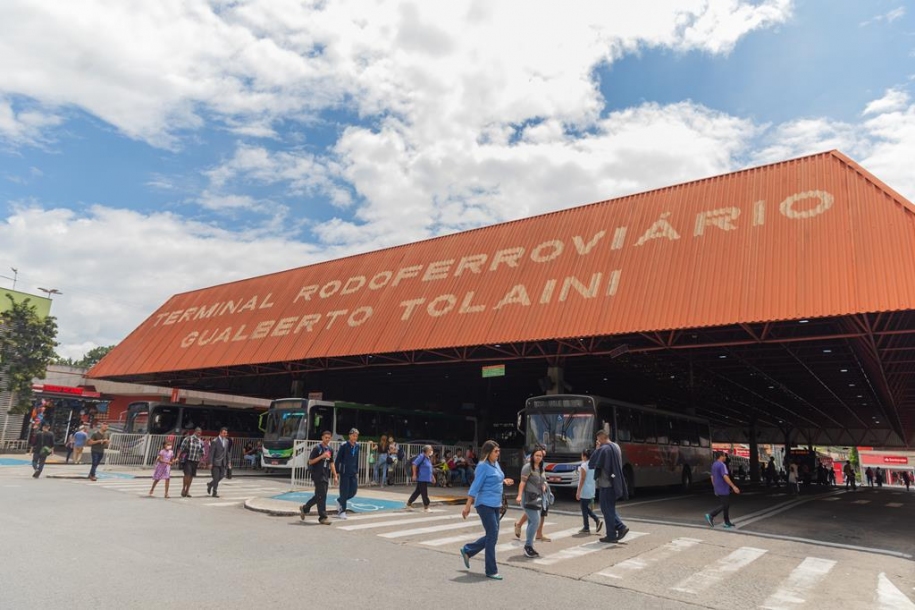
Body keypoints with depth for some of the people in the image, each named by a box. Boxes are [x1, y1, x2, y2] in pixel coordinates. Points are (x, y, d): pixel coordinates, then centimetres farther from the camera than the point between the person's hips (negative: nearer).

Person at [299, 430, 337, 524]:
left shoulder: (330, 450, 13)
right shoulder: (317, 448, -7)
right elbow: (310, 461, -9)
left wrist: (335, 475, 13)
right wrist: (321, 456, -20)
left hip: (325, 476, 7)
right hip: (318, 475, -7)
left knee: (319, 495, 13)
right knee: (322, 496, -7)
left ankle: (305, 508, 32)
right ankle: (323, 517, -1)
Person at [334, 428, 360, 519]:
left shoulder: (357, 446, 6)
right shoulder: (344, 445, -10)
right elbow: (338, 459, -8)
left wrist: (357, 471, 15)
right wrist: (336, 472, -9)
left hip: (353, 473, 6)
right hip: (345, 472, -5)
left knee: (353, 492, 7)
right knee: (344, 492, -1)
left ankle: (340, 500, 32)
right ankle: (342, 512, 12)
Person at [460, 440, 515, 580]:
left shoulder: (496, 464, 10)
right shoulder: (483, 466, -15)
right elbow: (475, 487, -17)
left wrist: (504, 481, 7)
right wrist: (467, 506, -18)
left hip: (495, 505, 9)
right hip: (485, 504, -9)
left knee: (492, 536, 13)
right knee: (492, 535, -6)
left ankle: (467, 550, 30)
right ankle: (491, 571, 5)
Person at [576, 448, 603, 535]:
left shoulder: (584, 465, -15)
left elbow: (582, 479, -17)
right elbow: (594, 478, 14)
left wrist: (578, 491, -14)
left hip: (584, 491, -8)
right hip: (591, 491, 8)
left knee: (584, 509, 2)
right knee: (587, 508, 19)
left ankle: (586, 528, 7)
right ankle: (597, 520, 6)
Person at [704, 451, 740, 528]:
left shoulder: (714, 465, 13)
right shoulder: (722, 465, -17)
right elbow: (725, 477, -26)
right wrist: (733, 486, -25)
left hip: (718, 490, 9)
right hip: (723, 490, -9)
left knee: (725, 505, 15)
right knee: (724, 506, -5)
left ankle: (727, 522, 17)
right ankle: (710, 515, -13)